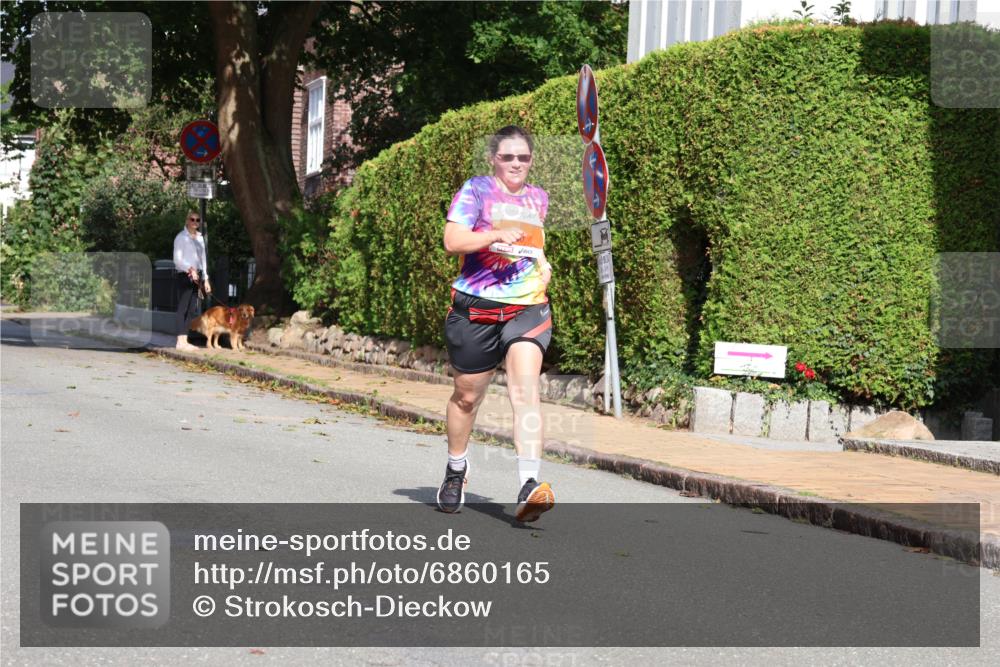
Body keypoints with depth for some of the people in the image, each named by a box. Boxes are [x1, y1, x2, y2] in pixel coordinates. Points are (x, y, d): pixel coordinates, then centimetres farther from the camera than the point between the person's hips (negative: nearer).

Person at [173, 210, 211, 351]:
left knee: (192, 309, 6)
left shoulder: (200, 237, 17)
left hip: (196, 276, 8)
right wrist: (190, 269, -25)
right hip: (184, 275, -8)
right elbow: (177, 259, -12)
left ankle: (185, 340, 10)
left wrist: (205, 279, 18)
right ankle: (181, 341, -10)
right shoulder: (181, 237, -5)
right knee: (183, 308, -9)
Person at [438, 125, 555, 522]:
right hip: (476, 309, -2)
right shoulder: (476, 191, -1)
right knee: (467, 396, 10)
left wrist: (543, 264, 12)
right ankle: (456, 471, 35)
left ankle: (529, 486, -27)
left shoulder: (538, 197, 15)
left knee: (525, 391, -17)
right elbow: (452, 241, -14)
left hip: (528, 308, 3)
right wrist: (496, 235, -27)